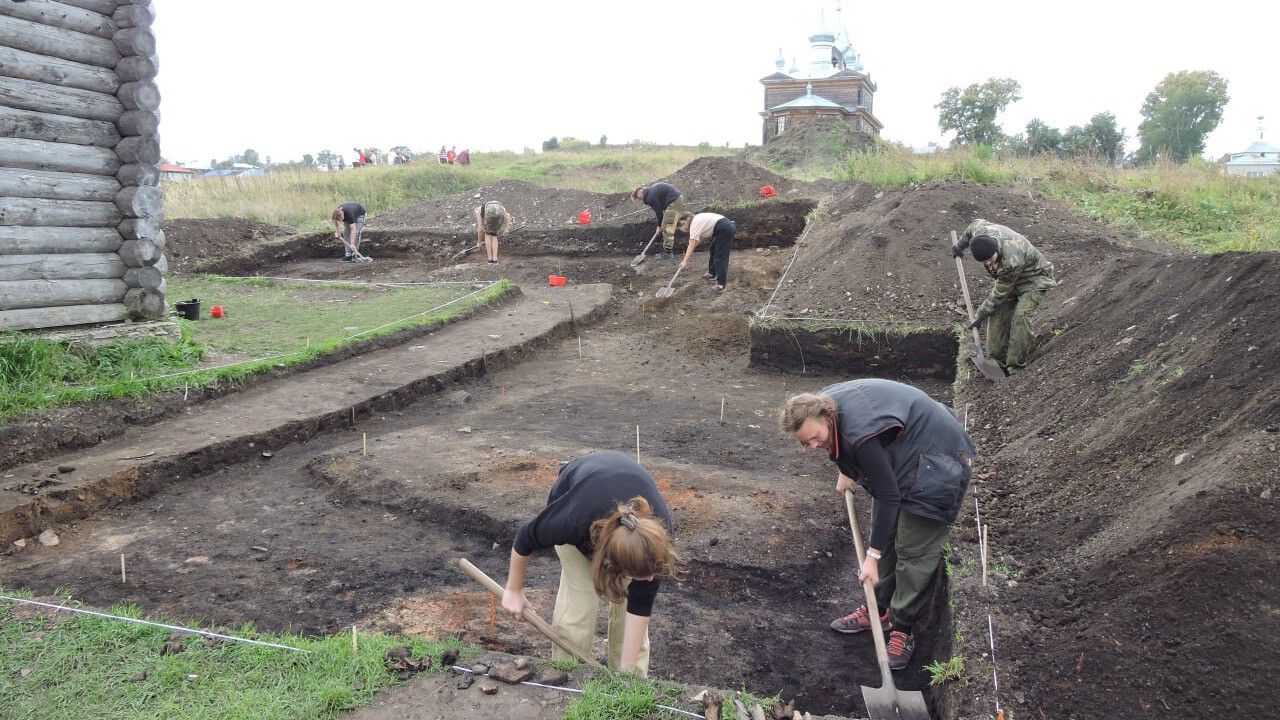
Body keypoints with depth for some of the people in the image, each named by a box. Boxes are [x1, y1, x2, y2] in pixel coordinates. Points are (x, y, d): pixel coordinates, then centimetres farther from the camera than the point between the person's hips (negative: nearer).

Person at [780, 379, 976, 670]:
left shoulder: (860, 433, -37)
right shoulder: (818, 405, -12)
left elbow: (888, 496, -30)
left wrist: (872, 556, -25)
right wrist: (846, 471, 19)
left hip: (936, 463, -9)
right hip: (897, 457, 9)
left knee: (914, 550, -6)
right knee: (885, 534, 12)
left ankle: (904, 628, 5)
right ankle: (878, 609, 24)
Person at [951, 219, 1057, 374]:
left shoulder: (1012, 261, -41)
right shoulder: (980, 229, -25)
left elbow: (1000, 293, -28)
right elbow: (976, 223, 3)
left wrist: (980, 315, -16)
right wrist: (960, 246, 18)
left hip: (1034, 277, -8)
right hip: (1010, 279, 8)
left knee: (1021, 316, -23)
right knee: (999, 313, -2)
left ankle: (1016, 365, -15)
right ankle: (997, 360, 5)